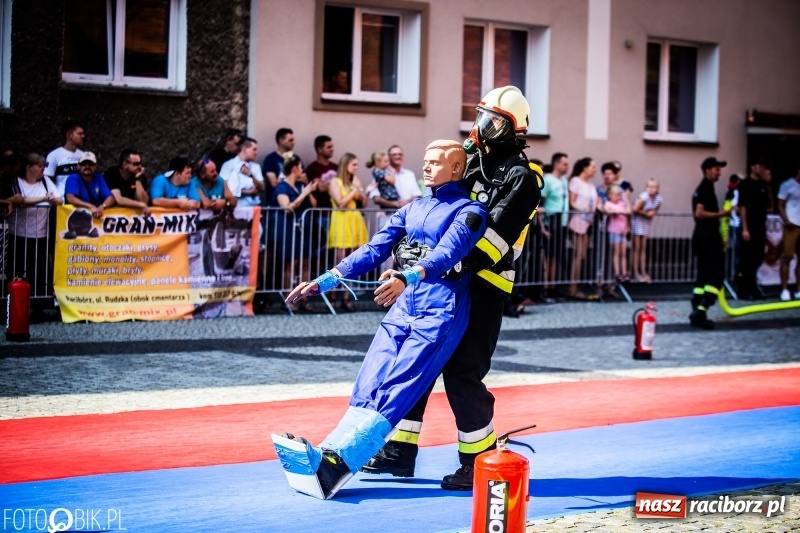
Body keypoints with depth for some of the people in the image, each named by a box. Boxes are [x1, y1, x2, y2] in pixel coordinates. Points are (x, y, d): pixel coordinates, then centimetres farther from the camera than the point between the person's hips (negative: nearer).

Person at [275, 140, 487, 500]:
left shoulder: (469, 211, -1)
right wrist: (326, 280, 4)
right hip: (403, 307, 7)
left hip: (442, 311, -7)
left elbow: (447, 253, -19)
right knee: (369, 384, -10)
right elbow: (375, 250, 16)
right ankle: (326, 456, -26)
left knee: (396, 388, -18)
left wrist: (407, 278, -38)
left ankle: (335, 463, -32)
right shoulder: (412, 209, 20)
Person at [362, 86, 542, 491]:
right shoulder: (474, 165, 16)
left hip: (482, 286, -8)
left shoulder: (521, 179, -8)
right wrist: (409, 244, 0)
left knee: (462, 371, -8)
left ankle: (480, 462, 5)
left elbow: (496, 236, -20)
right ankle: (401, 450, 14)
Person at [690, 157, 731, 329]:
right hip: (708, 237, -10)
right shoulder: (707, 188, -13)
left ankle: (696, 313, 9)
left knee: (703, 274, 11)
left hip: (702, 236, 10)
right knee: (716, 274, -11)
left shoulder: (702, 188, 17)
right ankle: (701, 310, -20)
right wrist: (720, 214, -20)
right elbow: (699, 213, -22)